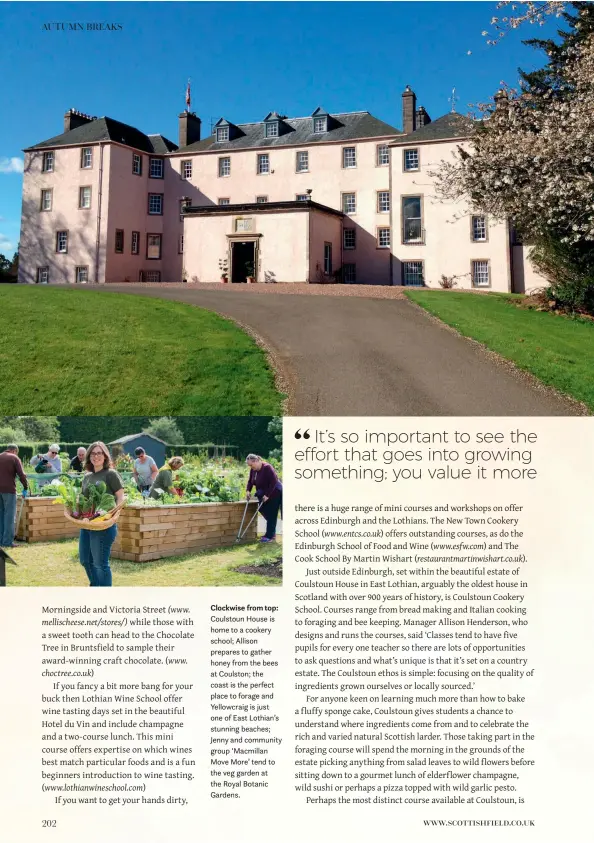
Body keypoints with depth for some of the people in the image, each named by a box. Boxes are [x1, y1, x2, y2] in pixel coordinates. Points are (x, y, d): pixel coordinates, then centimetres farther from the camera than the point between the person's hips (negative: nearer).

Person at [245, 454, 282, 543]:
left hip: (274, 493, -8)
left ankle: (269, 536, -2)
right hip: (263, 495, 8)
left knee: (271, 514, -6)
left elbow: (273, 482, -26)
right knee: (265, 512, 8)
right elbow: (250, 481, 10)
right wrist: (248, 490, -8)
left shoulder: (267, 468, -25)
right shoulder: (253, 470, 0)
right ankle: (272, 533, 21)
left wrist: (267, 495, -26)